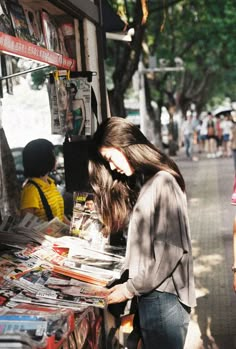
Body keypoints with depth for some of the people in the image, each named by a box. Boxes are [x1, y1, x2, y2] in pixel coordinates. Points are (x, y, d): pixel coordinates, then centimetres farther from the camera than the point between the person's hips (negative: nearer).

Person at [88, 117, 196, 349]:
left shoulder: (163, 182, -14)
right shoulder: (143, 182, 14)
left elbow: (171, 250, -18)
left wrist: (132, 288, -13)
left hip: (163, 297, -8)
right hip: (150, 293, 8)